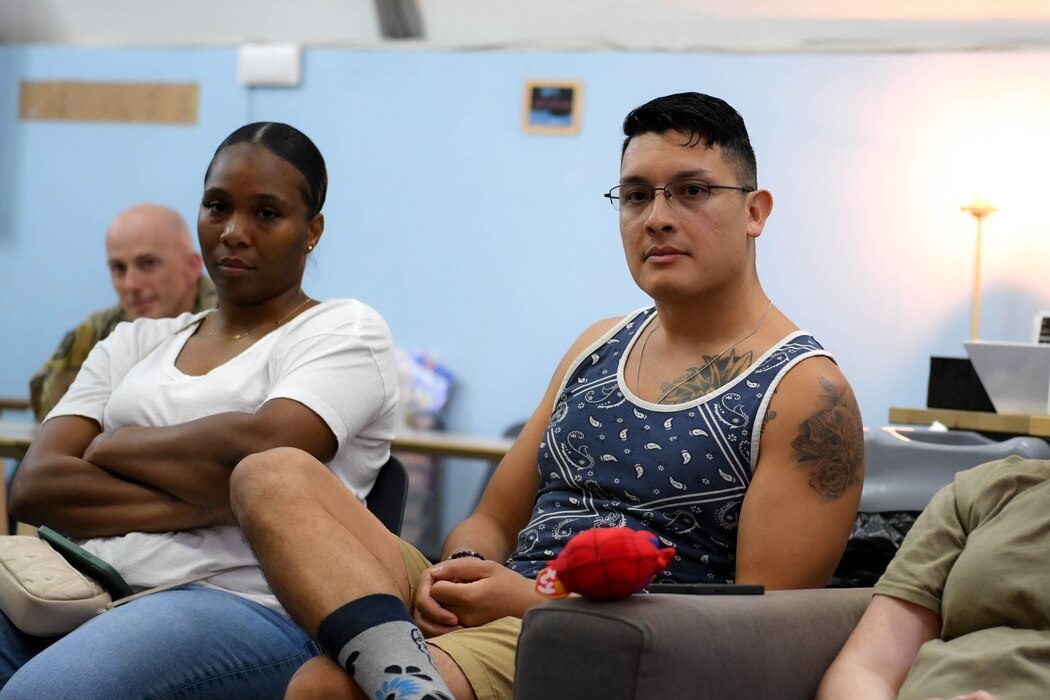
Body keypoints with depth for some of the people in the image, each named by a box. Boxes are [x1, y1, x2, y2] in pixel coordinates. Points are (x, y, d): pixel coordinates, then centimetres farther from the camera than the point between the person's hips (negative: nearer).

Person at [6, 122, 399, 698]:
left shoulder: (346, 331, 9)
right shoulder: (136, 343, 23)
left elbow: (258, 451, -13)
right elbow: (33, 487, 7)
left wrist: (110, 447, 3)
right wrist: (201, 502, -8)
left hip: (246, 607, -5)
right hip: (85, 592, 5)